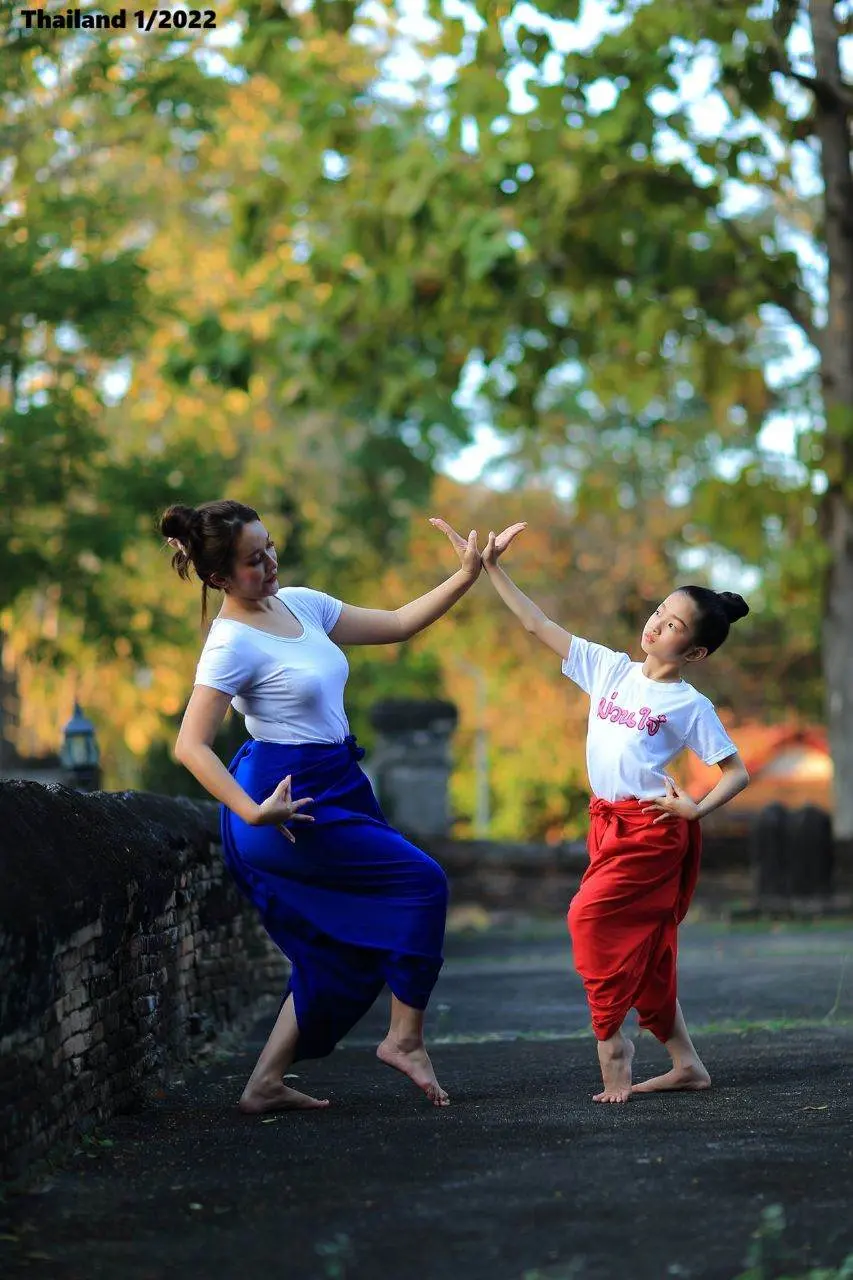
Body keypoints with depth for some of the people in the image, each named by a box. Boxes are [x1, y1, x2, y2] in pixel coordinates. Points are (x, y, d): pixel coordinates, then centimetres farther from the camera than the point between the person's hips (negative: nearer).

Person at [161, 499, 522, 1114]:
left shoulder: (300, 603, 8)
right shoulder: (232, 643, -16)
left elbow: (396, 624, 14)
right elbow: (192, 745, -21)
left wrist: (466, 577, 4)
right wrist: (253, 813, -30)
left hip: (336, 787, 9)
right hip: (287, 797, -9)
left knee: (342, 948, 10)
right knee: (422, 882, -11)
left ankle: (267, 1084, 14)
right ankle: (405, 1038, 1)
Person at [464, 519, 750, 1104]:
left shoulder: (690, 705, -6)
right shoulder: (611, 669, 8)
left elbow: (737, 772, -2)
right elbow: (540, 626, 8)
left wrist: (697, 808, -16)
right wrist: (491, 568, 4)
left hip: (652, 828, -6)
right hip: (609, 825, 6)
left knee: (593, 916, -18)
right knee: (645, 949, 8)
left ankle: (612, 1045, -8)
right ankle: (686, 1062, 16)